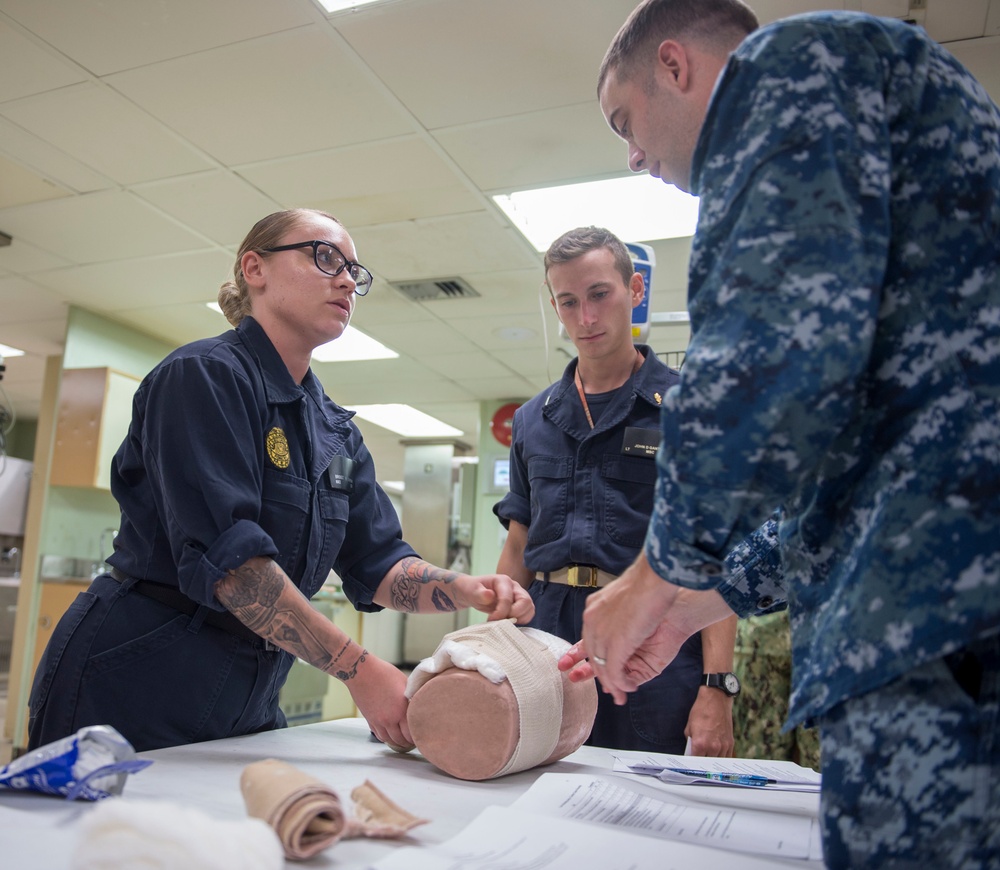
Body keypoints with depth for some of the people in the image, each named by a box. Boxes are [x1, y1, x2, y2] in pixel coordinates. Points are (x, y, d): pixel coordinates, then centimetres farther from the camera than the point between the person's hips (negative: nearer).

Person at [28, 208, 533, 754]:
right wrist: (359, 670, -27)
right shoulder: (206, 374, -15)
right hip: (133, 687, -7)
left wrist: (471, 591, -16)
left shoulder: (336, 432, 9)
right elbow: (224, 552, -26)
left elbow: (378, 565, 4)